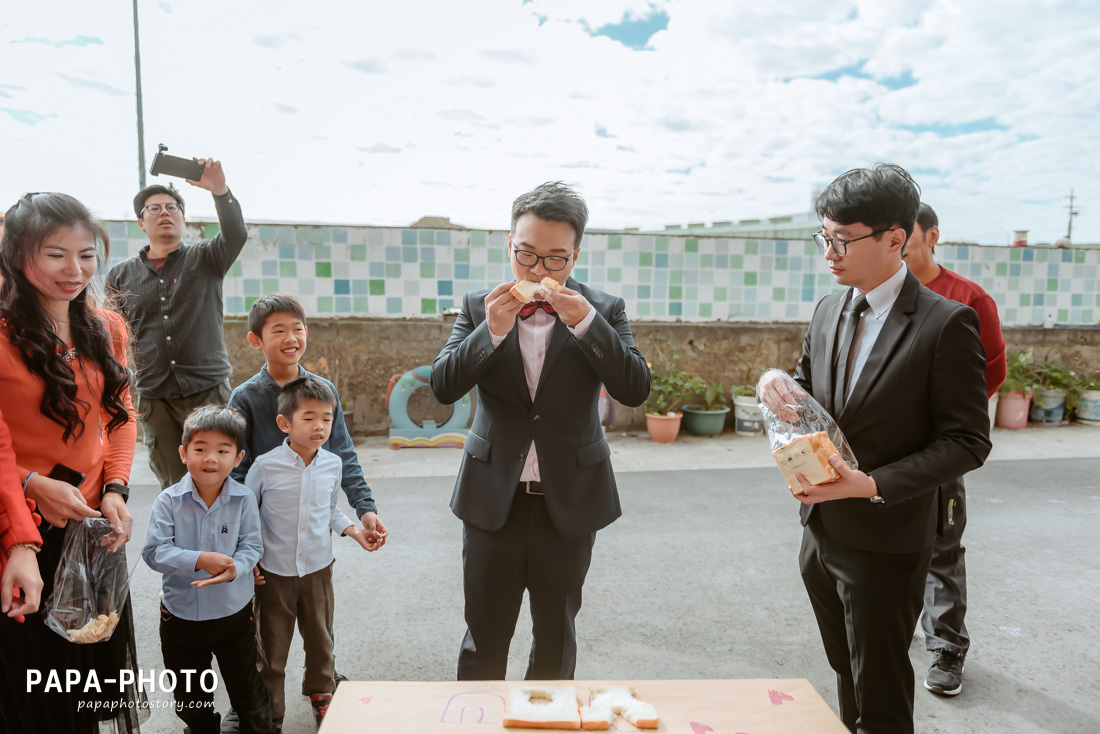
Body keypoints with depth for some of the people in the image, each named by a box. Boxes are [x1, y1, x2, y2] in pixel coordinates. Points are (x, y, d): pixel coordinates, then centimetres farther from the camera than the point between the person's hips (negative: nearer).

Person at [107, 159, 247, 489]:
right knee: (173, 489, 6)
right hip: (156, 400, 2)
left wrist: (220, 190, -30)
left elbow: (236, 235, -14)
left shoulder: (206, 259, 7)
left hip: (209, 391, -2)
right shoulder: (121, 275, 12)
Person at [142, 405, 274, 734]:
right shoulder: (169, 501, -13)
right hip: (181, 614, 1)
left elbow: (252, 545, -11)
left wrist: (234, 569, -31)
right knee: (189, 695, 21)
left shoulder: (244, 499, -12)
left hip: (234, 611, 0)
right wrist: (199, 560, -29)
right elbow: (154, 551, -17)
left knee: (247, 687, 16)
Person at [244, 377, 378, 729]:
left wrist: (355, 531, -1)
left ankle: (321, 694, 42)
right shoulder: (265, 466, -16)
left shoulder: (333, 464, -5)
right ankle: (271, 712, 31)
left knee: (320, 638, 18)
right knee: (272, 647, 11)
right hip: (275, 571, -3)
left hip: (319, 568, 3)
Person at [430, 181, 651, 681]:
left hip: (569, 502, 0)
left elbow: (635, 390, -13)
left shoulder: (604, 311, -2)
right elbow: (442, 387, -6)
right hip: (493, 500, 0)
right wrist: (491, 331, -21)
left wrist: (585, 321, -23)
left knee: (557, 638, 18)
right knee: (484, 640, 12)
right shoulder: (479, 307, 0)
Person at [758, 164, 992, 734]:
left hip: (885, 543, -6)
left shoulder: (946, 324, -15)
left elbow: (967, 442, -14)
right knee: (847, 676, 24)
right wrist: (776, 384, -9)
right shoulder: (828, 312, 4)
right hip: (821, 531, 6)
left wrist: (874, 486, -24)